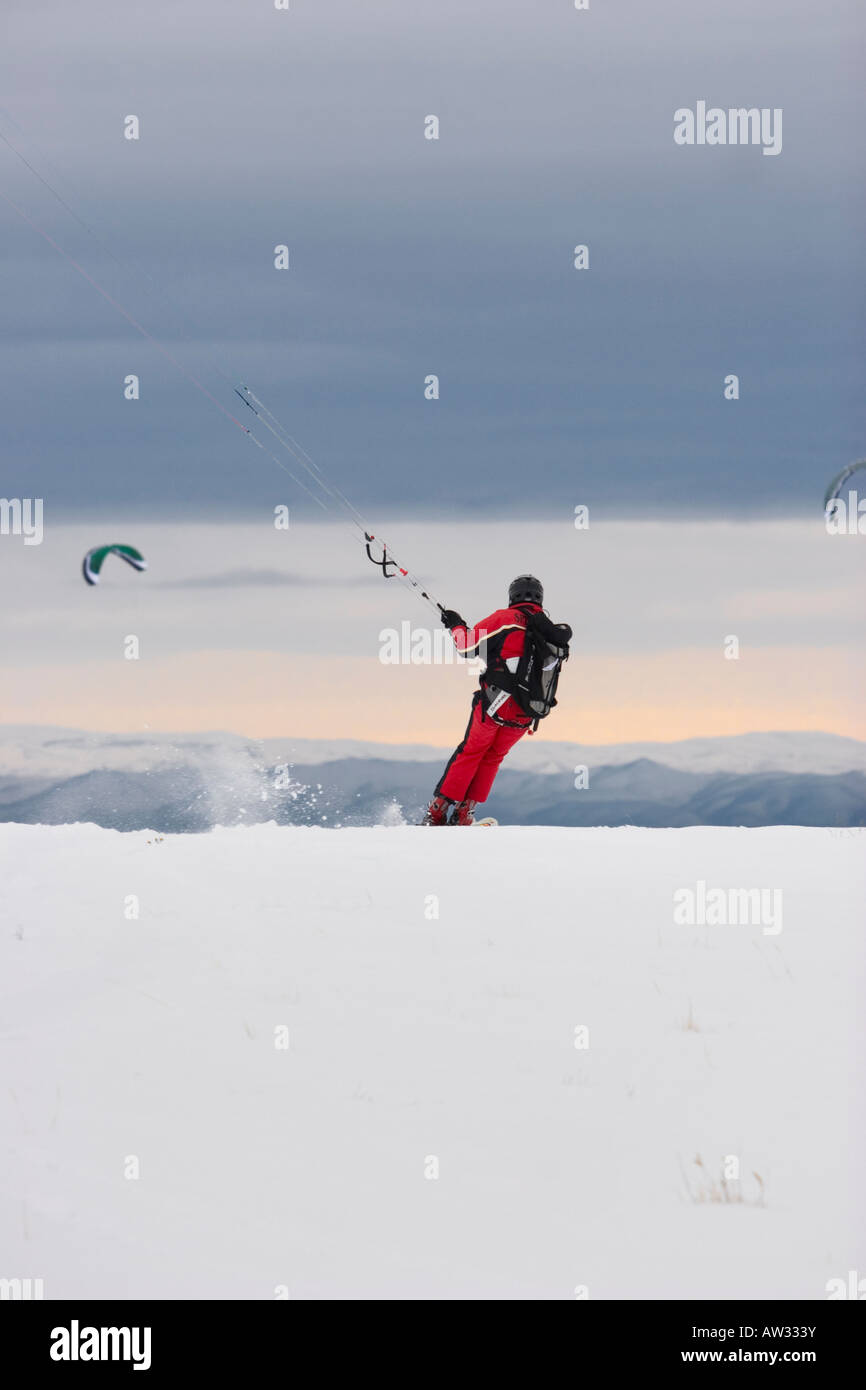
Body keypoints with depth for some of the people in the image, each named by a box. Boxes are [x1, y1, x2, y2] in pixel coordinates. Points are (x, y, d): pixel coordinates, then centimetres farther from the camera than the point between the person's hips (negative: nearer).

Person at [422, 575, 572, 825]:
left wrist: (456, 626, 14)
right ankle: (463, 814, 19)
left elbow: (468, 648, -4)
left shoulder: (505, 618, -6)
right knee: (493, 757, 22)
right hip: (525, 717, 3)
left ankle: (437, 811, 13)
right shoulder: (550, 632, 6)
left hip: (493, 707, -3)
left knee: (469, 753, 15)